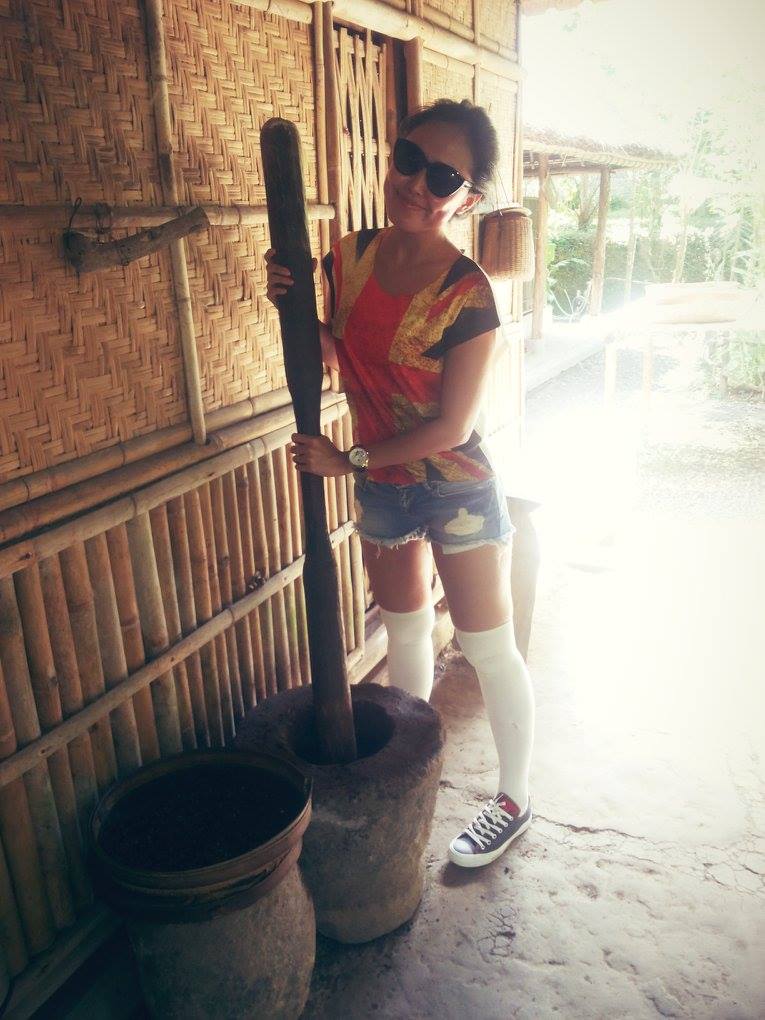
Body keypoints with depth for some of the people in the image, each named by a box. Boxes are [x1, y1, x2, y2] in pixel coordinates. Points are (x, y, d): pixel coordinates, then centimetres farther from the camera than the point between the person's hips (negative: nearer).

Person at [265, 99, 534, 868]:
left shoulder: (466, 295, -21)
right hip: (381, 487, 6)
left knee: (487, 648, 8)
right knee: (405, 631, 22)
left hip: (455, 491, -6)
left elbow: (451, 426, -20)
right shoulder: (352, 255, -3)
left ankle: (514, 800, 30)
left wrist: (349, 459, -16)